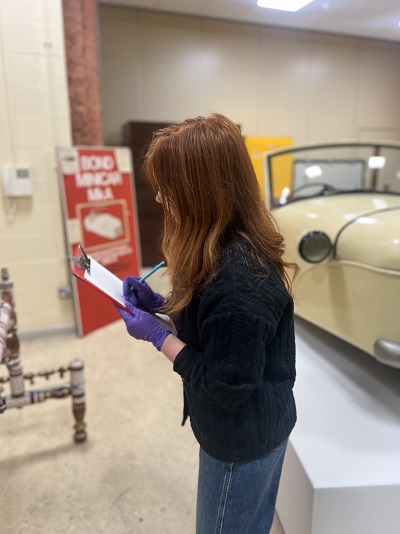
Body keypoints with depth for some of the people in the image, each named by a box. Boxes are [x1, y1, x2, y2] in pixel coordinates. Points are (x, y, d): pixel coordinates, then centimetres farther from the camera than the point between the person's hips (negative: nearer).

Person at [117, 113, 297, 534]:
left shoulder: (237, 278, -36)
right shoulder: (240, 247, -5)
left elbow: (227, 388, -27)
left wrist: (157, 335, -21)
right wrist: (161, 305, -4)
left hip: (242, 442, -8)